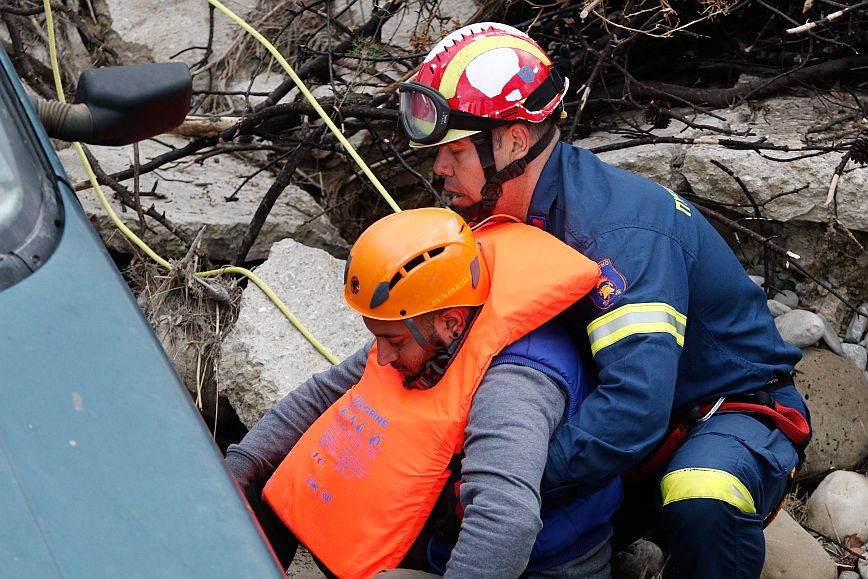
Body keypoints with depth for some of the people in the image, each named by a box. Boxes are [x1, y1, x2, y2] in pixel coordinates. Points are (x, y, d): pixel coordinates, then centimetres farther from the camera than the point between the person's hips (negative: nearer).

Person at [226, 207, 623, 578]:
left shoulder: (511, 385, -35)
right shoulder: (424, 339, -7)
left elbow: (505, 521, -50)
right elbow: (326, 393, 5)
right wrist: (238, 467, -1)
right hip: (431, 545, 8)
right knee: (266, 485, 7)